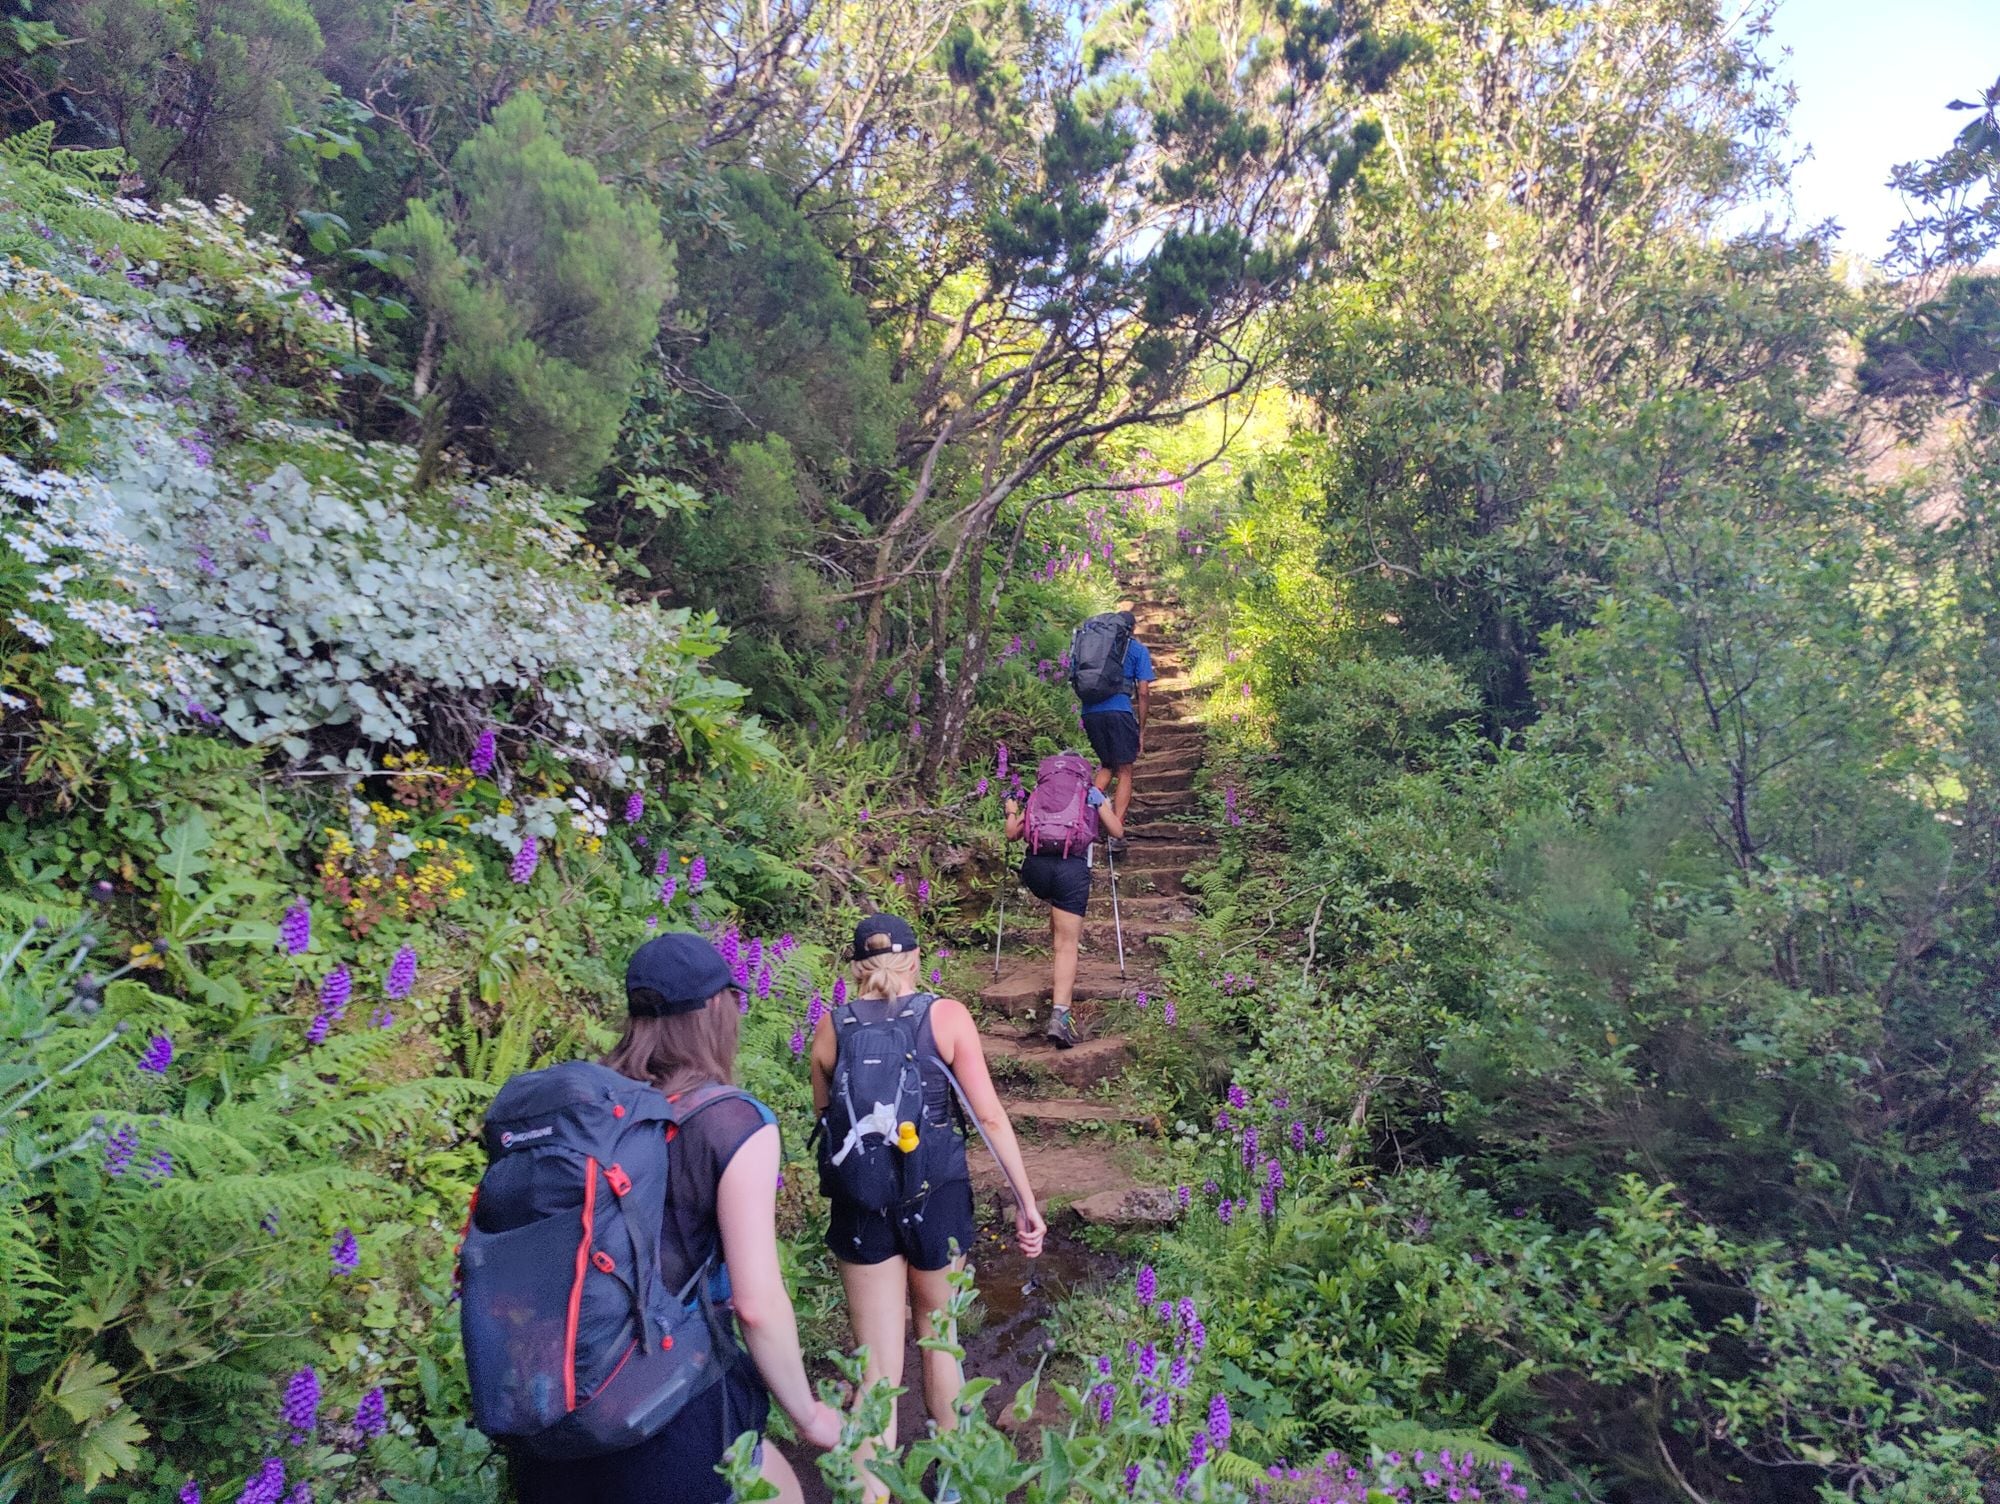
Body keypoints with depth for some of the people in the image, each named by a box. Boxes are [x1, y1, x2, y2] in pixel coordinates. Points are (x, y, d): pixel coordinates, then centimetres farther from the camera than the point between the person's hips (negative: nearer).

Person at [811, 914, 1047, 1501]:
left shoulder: (832, 1026, -4)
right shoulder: (946, 1016, -9)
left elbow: (823, 1115, 8)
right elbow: (990, 1116, -10)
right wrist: (1026, 1202, -4)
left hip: (858, 1205, 0)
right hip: (937, 1199, 0)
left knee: (878, 1368, 11)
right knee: (939, 1338, 24)